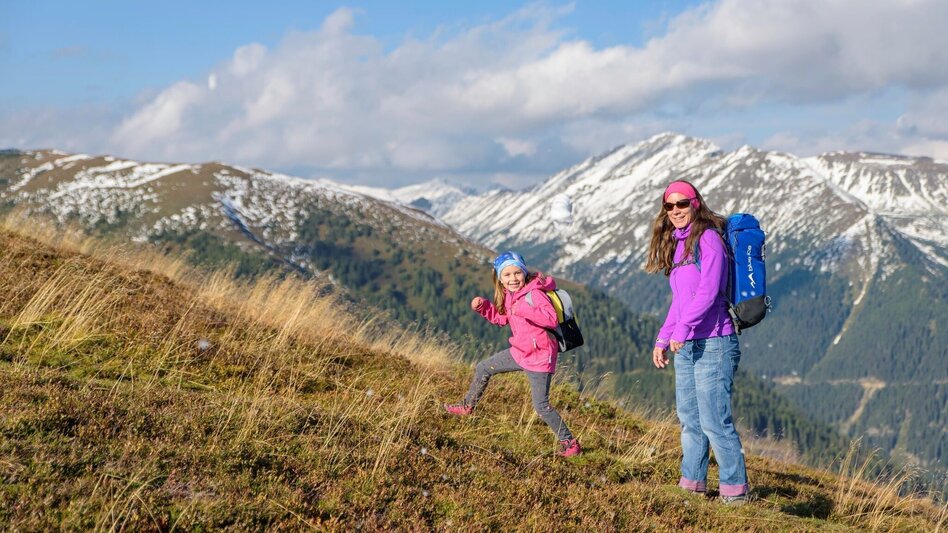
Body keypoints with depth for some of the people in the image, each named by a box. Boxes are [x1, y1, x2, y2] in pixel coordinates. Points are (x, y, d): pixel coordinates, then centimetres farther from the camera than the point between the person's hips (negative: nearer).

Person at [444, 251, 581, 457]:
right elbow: (500, 318, 19)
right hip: (520, 352, 9)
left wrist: (524, 310, -40)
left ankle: (570, 444, 5)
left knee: (541, 406, -8)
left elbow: (551, 319, -33)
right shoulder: (508, 295, 4)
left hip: (539, 357, -9)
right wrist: (483, 306, 3)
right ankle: (467, 407, 42)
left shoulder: (533, 294, -23)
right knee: (483, 369, 20)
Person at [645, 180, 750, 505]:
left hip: (712, 343, -8)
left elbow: (709, 290, -19)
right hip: (685, 346, 9)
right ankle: (692, 483, 20)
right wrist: (662, 340, 16)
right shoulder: (676, 244, 16)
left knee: (714, 421, -8)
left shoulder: (708, 237, -9)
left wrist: (682, 328, -24)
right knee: (689, 418, 12)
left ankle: (735, 489, 0)